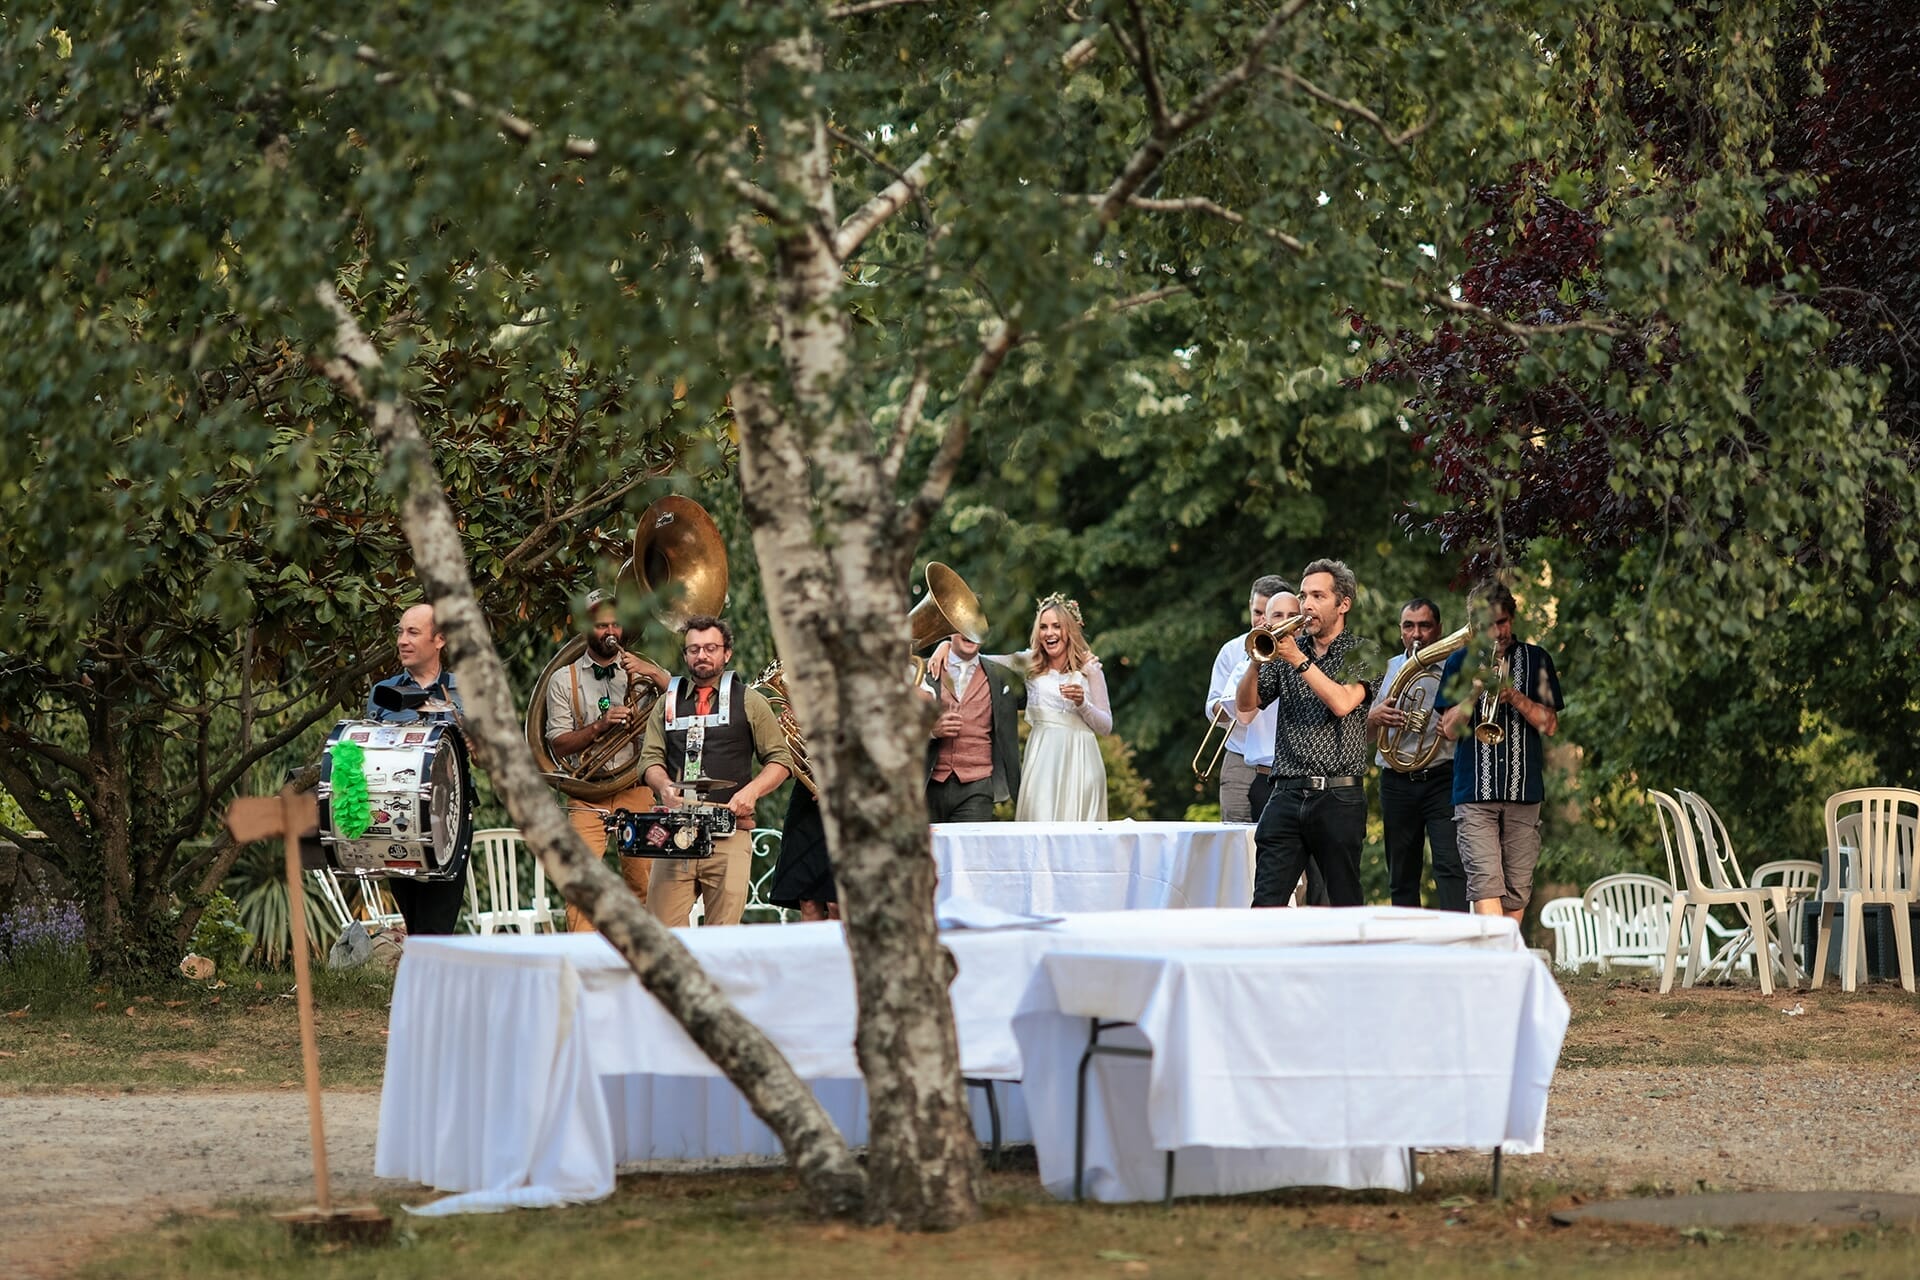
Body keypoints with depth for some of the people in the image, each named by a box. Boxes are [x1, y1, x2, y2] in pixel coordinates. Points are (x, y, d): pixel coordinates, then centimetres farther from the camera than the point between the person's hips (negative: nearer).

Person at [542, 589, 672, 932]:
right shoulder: (564, 681, 8)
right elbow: (558, 745, 1)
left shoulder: (640, 671, 11)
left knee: (643, 882, 0)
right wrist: (600, 726, -14)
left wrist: (654, 673, -14)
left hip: (636, 791, 1)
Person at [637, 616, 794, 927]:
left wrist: (752, 790, -9)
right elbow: (650, 758, 13)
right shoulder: (668, 703, 18)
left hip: (729, 829, -2)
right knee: (662, 927, -7)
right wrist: (664, 786, -10)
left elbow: (779, 760, 10)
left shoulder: (749, 701, 11)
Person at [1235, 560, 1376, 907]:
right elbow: (1245, 703, 9)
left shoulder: (1361, 653, 3)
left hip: (1338, 797, -3)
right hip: (1287, 795, 3)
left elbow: (1342, 703, -14)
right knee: (1267, 901, -6)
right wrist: (1258, 658, -7)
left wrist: (1298, 660, -14)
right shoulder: (1286, 651, 15)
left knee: (1345, 904, 2)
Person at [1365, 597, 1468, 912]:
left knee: (1450, 865, -16)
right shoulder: (1386, 670, 15)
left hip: (1442, 778, -4)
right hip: (1397, 782, 4)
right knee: (1402, 873, 6)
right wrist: (1374, 717, -7)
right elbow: (1362, 731, 15)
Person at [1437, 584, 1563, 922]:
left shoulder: (1535, 660, 11)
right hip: (1475, 792, -1)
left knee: (1517, 888, 2)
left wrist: (1517, 697, -12)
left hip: (1524, 790, 1)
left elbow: (1550, 725, 5)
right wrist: (1475, 694, -12)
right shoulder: (1460, 663, 10)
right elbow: (1450, 728, 4)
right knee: (1485, 882, -15)